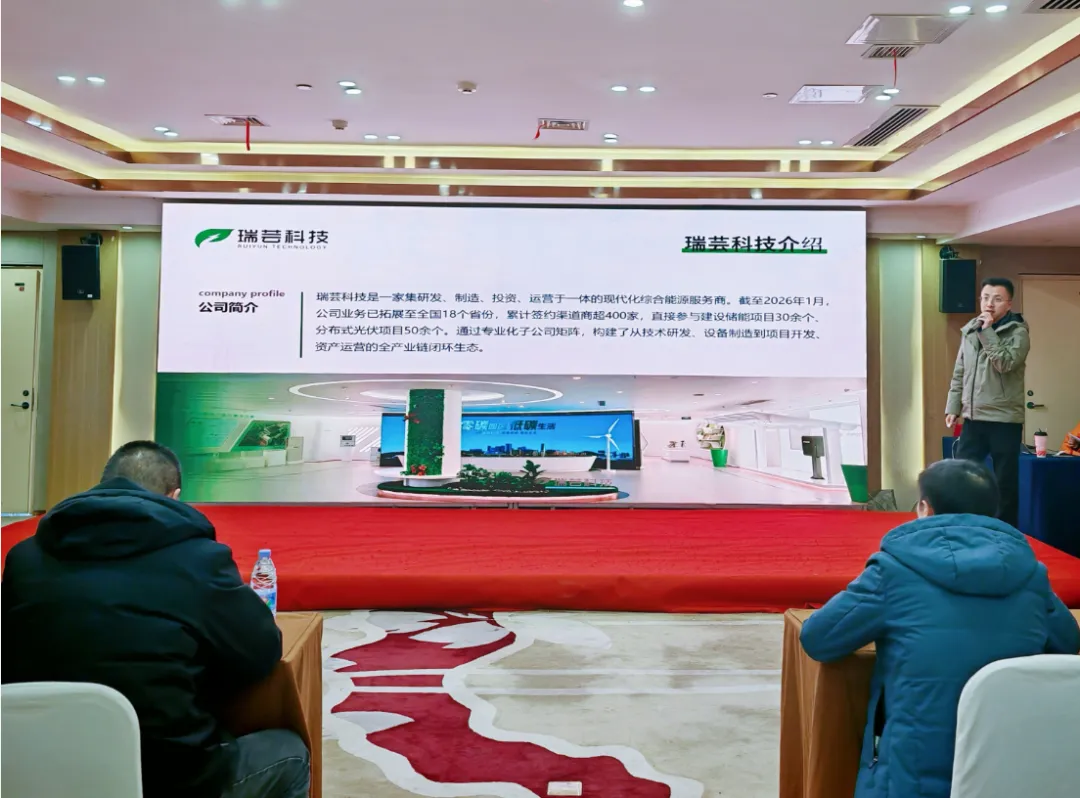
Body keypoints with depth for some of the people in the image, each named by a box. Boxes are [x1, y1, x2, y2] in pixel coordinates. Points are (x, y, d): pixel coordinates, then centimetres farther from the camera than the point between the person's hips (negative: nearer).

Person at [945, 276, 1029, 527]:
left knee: (1005, 481, 4)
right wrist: (953, 406, 9)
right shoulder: (969, 330, 9)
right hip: (973, 418, 5)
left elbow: (1005, 364, -23)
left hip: (1005, 419, -5)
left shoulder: (1018, 332, -6)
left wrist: (988, 332, -19)